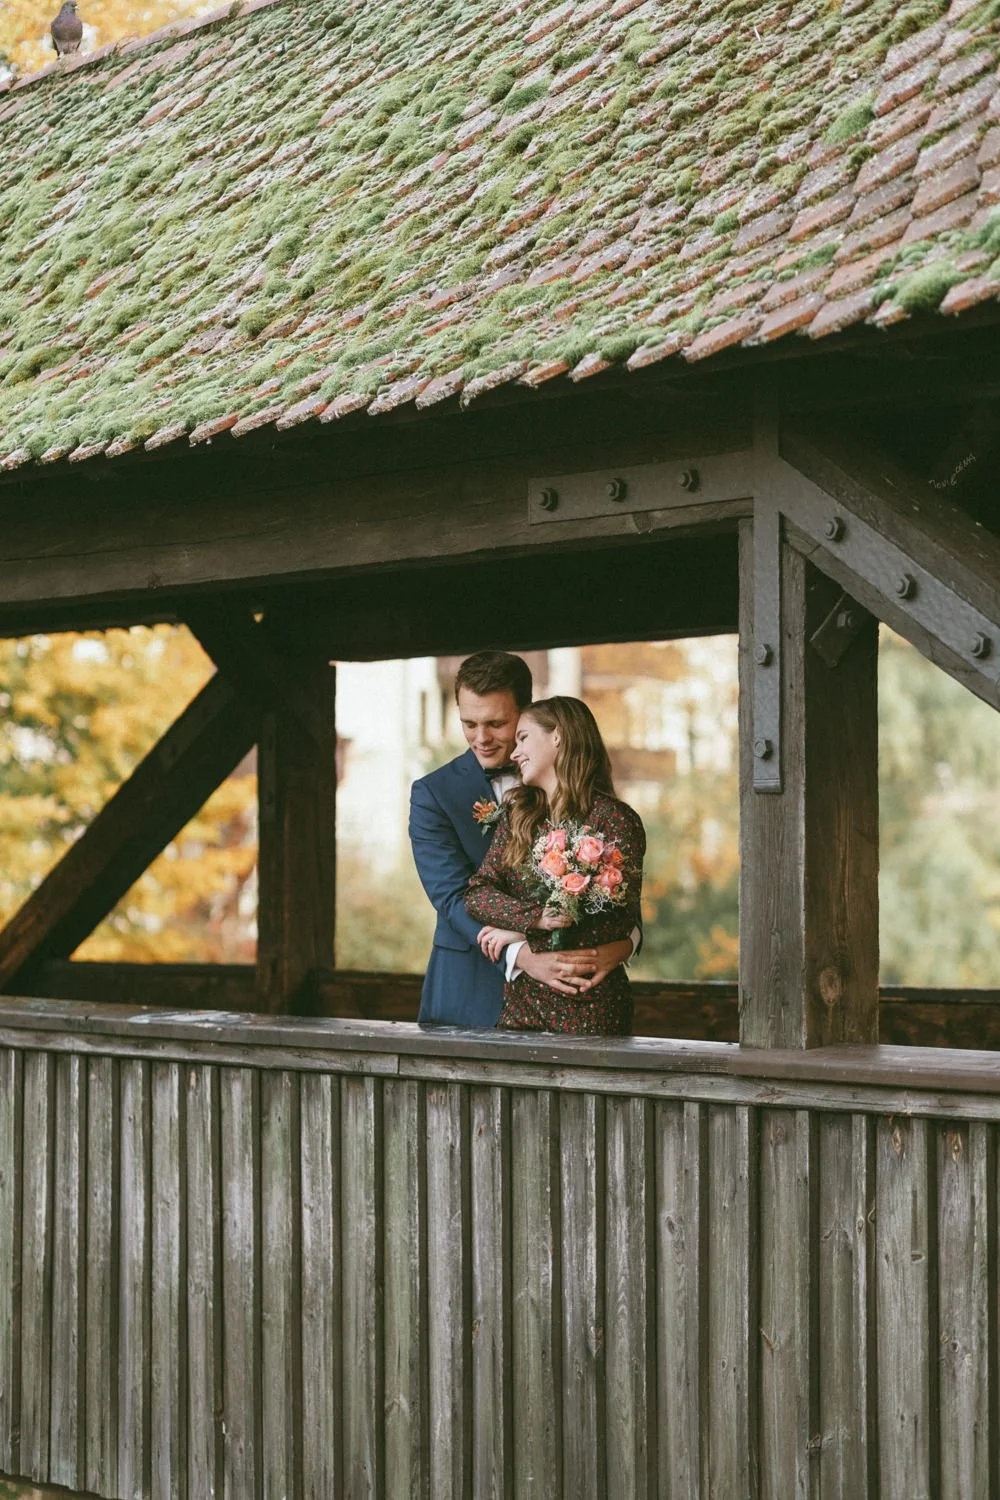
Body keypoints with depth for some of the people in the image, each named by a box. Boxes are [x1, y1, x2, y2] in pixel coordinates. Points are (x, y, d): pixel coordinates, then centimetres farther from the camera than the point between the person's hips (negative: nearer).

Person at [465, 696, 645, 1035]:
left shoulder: (614, 819, -6)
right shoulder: (516, 814, 12)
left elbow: (620, 920, -13)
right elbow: (477, 893, 2)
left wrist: (523, 933, -11)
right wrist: (536, 917, -18)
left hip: (589, 1004, -4)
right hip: (520, 998, 5)